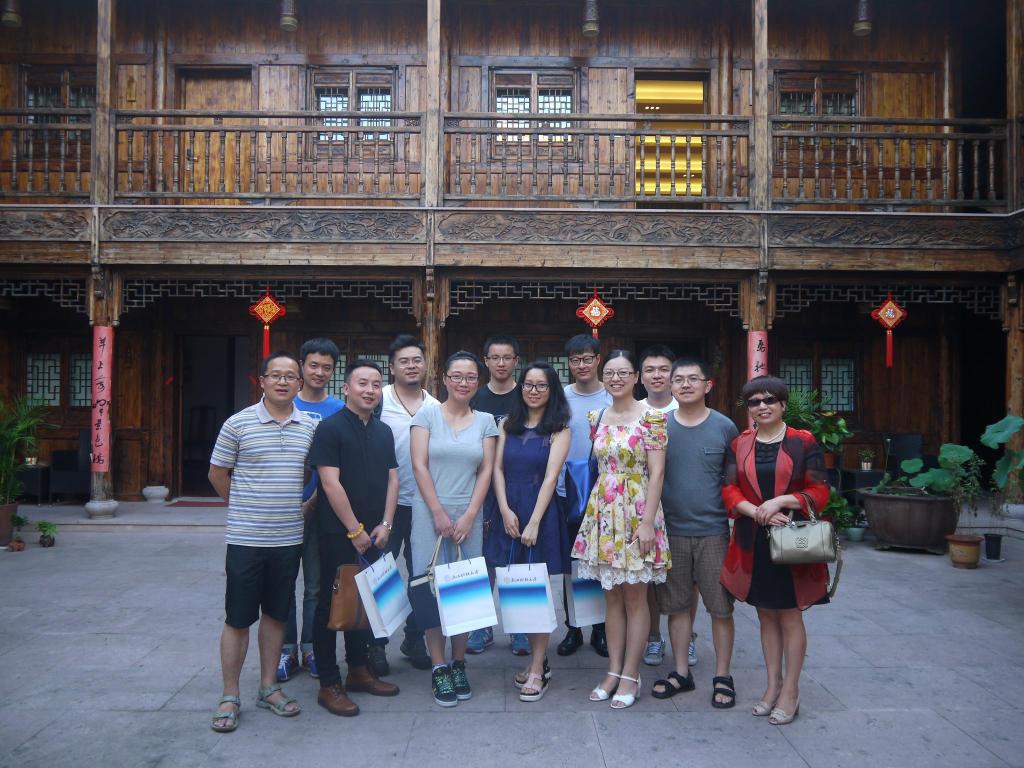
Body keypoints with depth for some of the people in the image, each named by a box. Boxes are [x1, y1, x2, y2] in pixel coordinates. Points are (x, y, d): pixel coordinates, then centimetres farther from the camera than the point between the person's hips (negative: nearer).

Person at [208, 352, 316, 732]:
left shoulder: (310, 427, 3)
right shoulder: (238, 423, -6)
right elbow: (217, 474, 2)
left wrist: (294, 509, 9)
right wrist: (245, 508, 7)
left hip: (289, 539, 3)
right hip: (246, 539, -3)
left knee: (276, 614, 14)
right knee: (238, 619, 4)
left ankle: (268, 687, 27)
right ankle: (229, 697, 17)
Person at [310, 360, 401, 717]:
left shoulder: (384, 431, 10)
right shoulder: (330, 428, -10)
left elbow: (392, 478, 10)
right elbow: (330, 483, -15)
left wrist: (384, 525, -1)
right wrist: (355, 530, -15)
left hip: (373, 535, 7)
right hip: (339, 534, -6)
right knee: (331, 604, 2)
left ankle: (359, 670, 29)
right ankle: (329, 685, 11)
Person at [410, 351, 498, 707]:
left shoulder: (485, 421, 8)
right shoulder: (427, 414, 1)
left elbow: (486, 471, 4)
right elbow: (419, 466, -4)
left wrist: (469, 516, -5)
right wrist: (439, 513, -8)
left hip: (469, 515, 2)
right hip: (430, 513, -2)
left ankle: (459, 663, 17)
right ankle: (438, 667, 9)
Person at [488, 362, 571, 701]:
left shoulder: (559, 429, -1)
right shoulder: (507, 425, 11)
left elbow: (550, 476, -8)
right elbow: (497, 469, 6)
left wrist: (534, 522, -15)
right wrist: (505, 510, -7)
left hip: (541, 513, -4)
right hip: (509, 514, 4)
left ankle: (538, 670, 7)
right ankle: (538, 659, 21)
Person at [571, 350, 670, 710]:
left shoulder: (651, 417, -7)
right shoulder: (597, 417, 9)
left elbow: (657, 472, -11)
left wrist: (648, 522, -16)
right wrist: (594, 510, 9)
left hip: (637, 511, -5)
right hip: (603, 513, 5)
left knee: (634, 597, 4)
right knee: (611, 595, 11)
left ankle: (630, 675, 15)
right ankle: (613, 670, 22)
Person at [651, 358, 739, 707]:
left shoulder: (724, 427, -1)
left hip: (714, 531, -2)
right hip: (671, 531, 2)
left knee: (720, 607, 5)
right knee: (677, 606, 11)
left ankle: (722, 677, 20)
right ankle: (681, 672, 26)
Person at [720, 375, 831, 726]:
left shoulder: (803, 442, -3)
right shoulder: (739, 445, 5)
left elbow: (819, 492, -6)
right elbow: (730, 490, 0)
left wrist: (780, 501, -20)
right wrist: (757, 512, -17)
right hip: (752, 542, 3)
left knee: (789, 615, 5)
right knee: (766, 614, 13)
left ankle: (790, 691, 18)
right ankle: (773, 685, 26)